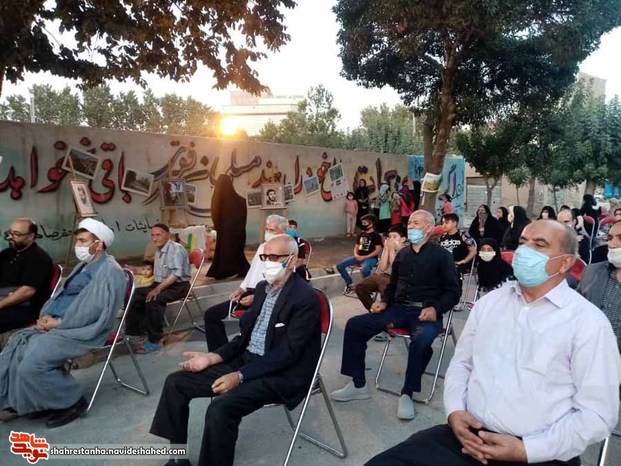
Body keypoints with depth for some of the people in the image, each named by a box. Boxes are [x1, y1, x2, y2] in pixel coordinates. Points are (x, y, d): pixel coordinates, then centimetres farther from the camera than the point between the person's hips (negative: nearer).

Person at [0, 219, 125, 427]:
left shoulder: (109, 271, -16)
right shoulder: (84, 266, 17)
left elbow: (90, 311, -23)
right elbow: (62, 295, 18)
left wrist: (58, 323, -16)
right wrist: (46, 315, 0)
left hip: (82, 330, -10)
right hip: (60, 325, 10)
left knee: (33, 361, -21)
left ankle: (71, 401, -1)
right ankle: (19, 402, 14)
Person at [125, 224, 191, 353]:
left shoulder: (176, 248, -15)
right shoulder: (158, 251, 14)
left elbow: (176, 274, -26)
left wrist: (158, 289, -33)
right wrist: (138, 271, 20)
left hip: (178, 286, -9)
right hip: (160, 284, 9)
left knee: (153, 300, -33)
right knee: (134, 296, -6)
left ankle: (155, 341, -21)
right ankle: (134, 334, 2)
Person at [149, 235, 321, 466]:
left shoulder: (305, 298, -17)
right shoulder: (262, 287, 9)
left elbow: (287, 353, -21)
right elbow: (246, 335, 14)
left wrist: (239, 376, -25)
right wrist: (213, 357, 0)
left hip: (280, 374, -8)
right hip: (246, 360, 9)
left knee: (220, 409, -31)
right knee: (175, 382, 2)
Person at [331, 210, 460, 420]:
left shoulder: (441, 255, 0)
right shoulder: (402, 254, 16)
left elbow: (453, 291, -3)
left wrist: (435, 309, -19)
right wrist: (384, 301, 4)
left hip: (426, 312, -5)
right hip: (399, 308, 5)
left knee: (421, 340, -39)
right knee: (354, 325, -11)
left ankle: (407, 394, -18)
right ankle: (358, 384, -1)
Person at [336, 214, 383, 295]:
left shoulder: (376, 235, -6)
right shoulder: (361, 234, 14)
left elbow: (378, 250, -13)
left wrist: (364, 257, -18)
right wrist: (356, 255, -5)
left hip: (370, 258, -7)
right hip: (359, 257, 7)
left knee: (364, 270, -41)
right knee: (340, 265, -7)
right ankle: (349, 284, 9)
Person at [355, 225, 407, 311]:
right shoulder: (387, 248, 11)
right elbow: (382, 268, 0)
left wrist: (391, 250, -13)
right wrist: (386, 250, -5)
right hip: (383, 276, 6)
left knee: (386, 289, -37)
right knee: (359, 287, -11)